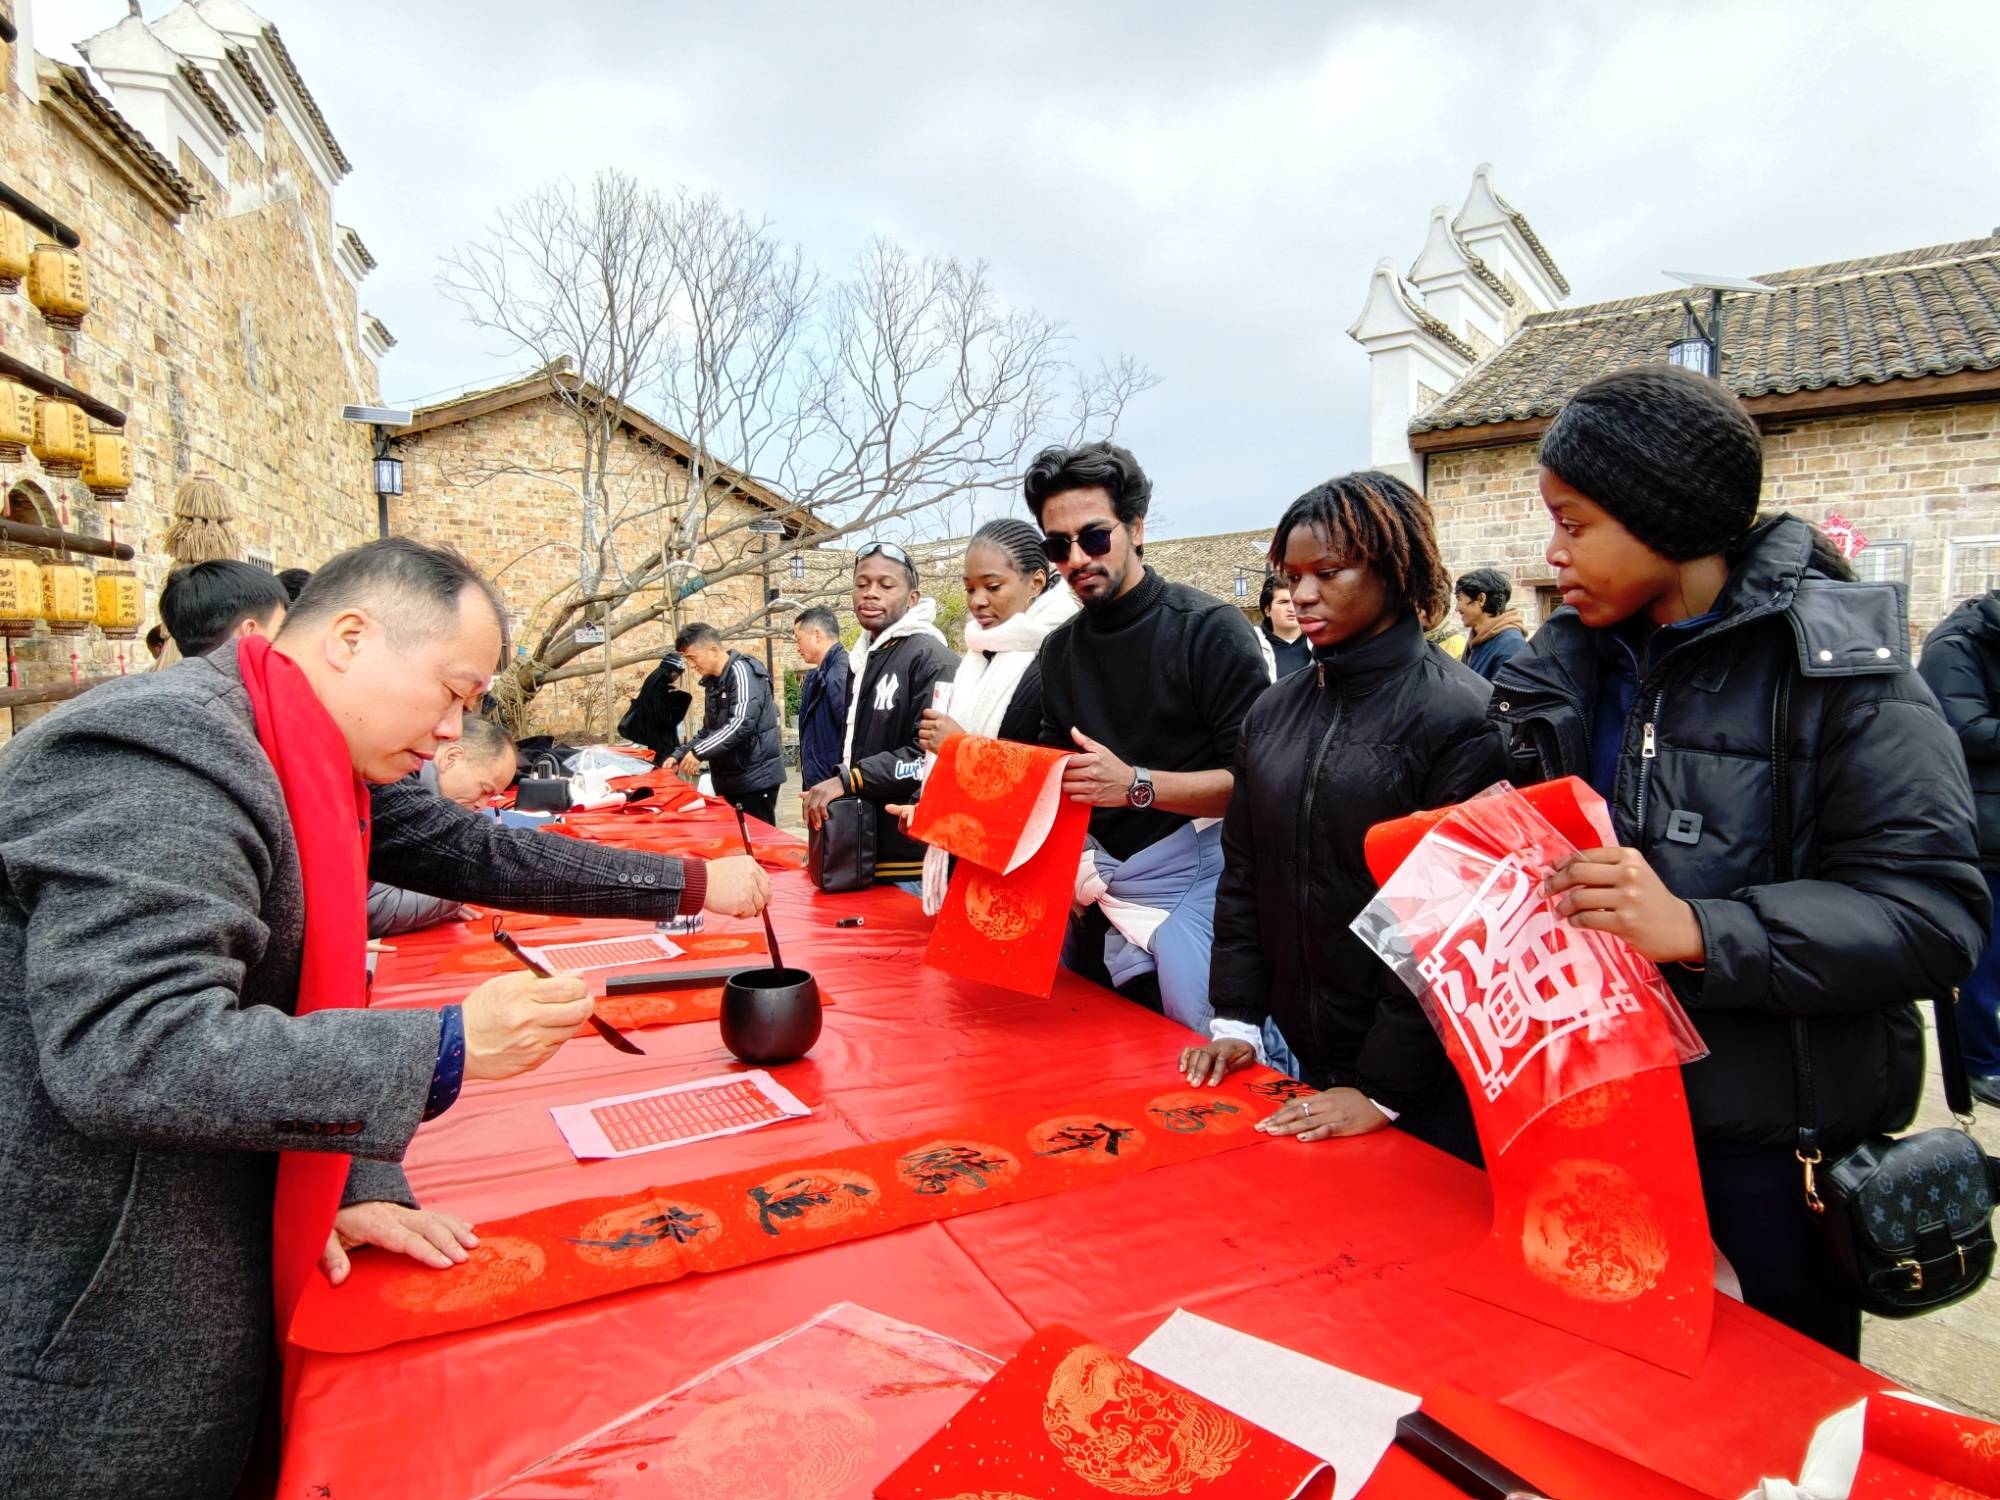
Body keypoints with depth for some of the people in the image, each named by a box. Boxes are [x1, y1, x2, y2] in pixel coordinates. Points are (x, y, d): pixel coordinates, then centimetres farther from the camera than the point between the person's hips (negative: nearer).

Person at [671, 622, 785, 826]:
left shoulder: (741, 671, -13)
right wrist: (679, 755, 12)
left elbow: (741, 724, -25)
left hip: (755, 778, -9)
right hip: (729, 779, 9)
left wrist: (699, 752, -24)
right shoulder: (713, 682, 15)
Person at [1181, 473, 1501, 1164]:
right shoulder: (1275, 710, 4)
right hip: (1310, 1057, 5)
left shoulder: (1461, 714, -14)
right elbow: (1243, 872, 8)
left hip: (1427, 1075, -5)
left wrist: (1384, 1088, -17)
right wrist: (1236, 1020, 2)